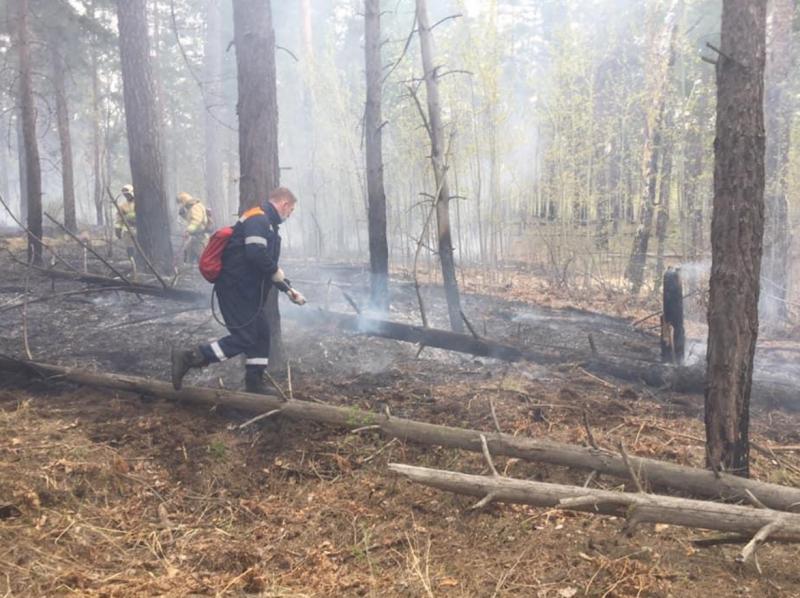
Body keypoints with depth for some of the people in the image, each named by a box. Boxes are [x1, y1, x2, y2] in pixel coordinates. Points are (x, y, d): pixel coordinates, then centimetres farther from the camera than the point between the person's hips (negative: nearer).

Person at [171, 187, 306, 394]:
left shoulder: (267, 223, 20)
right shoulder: (258, 218, -14)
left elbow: (269, 266, 24)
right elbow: (256, 254, -29)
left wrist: (288, 289, 18)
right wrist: (277, 273, -14)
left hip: (247, 291, 11)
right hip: (235, 288, -11)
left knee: (261, 334, 12)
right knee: (243, 338, -11)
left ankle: (255, 386, 19)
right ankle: (187, 357, -7)